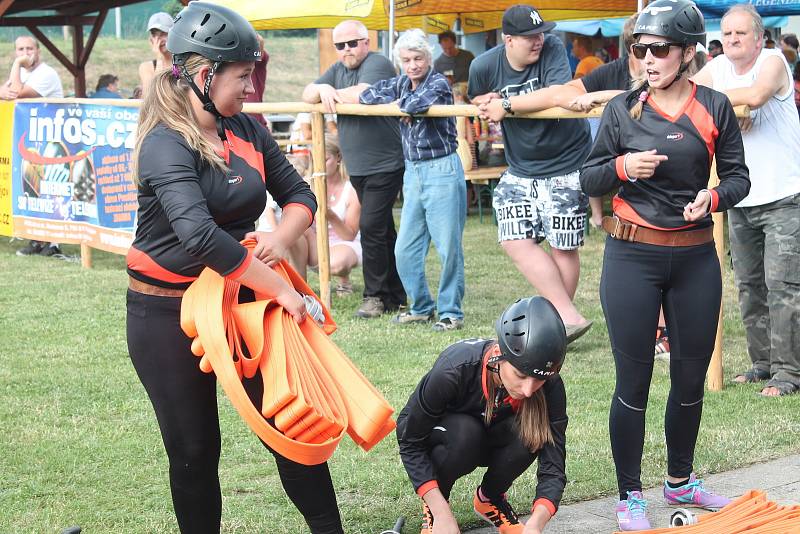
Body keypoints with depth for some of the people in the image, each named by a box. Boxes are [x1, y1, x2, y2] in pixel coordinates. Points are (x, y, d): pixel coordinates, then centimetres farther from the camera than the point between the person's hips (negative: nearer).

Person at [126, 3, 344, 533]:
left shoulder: (247, 130, 2)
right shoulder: (166, 145, -21)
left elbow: (299, 196, 9)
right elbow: (200, 235, -34)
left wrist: (280, 238, -14)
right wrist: (281, 290, -31)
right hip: (168, 316, -6)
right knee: (195, 449, 5)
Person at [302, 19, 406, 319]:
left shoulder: (377, 64, -11)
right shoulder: (339, 69, 15)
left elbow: (362, 95, -28)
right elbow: (307, 96, 12)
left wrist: (333, 92, -9)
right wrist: (323, 89, -11)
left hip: (385, 165, -9)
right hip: (358, 167, 9)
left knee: (371, 227, -13)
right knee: (383, 230, 13)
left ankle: (375, 296, -7)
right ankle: (395, 294, 19)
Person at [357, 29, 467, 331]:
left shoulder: (438, 83, -10)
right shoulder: (400, 84, 11)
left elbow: (417, 103, -28)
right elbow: (368, 95, 6)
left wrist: (400, 103, -7)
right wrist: (398, 102, -8)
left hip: (442, 171, -7)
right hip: (413, 172, 7)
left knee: (448, 246, -5)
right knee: (405, 249, 7)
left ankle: (451, 312, 4)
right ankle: (421, 308, 20)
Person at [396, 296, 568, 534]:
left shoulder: (549, 386, -29)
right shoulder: (455, 369, -38)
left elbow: (553, 467, -29)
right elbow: (411, 444, -28)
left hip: (489, 438, 3)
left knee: (531, 433, -30)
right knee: (466, 433, -37)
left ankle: (489, 498, -1)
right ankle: (432, 506, -9)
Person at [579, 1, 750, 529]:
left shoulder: (714, 108, -1)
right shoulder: (623, 109, -1)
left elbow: (738, 176, 2)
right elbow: (589, 179, 4)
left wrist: (713, 197, -19)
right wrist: (622, 167, -16)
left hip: (696, 258, 2)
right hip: (633, 257, -2)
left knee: (692, 375, 13)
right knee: (634, 380, 2)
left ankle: (681, 480, 34)